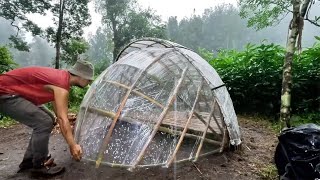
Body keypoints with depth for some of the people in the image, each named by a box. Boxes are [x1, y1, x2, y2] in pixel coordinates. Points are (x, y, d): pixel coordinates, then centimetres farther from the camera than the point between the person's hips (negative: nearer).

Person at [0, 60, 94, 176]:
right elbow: (63, 119, -24)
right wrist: (73, 145, -16)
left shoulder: (62, 77, 6)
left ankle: (28, 161, 19)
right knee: (44, 122, -18)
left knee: (47, 119, 11)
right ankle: (39, 165, 0)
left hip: (11, 92, 10)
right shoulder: (61, 84, -24)